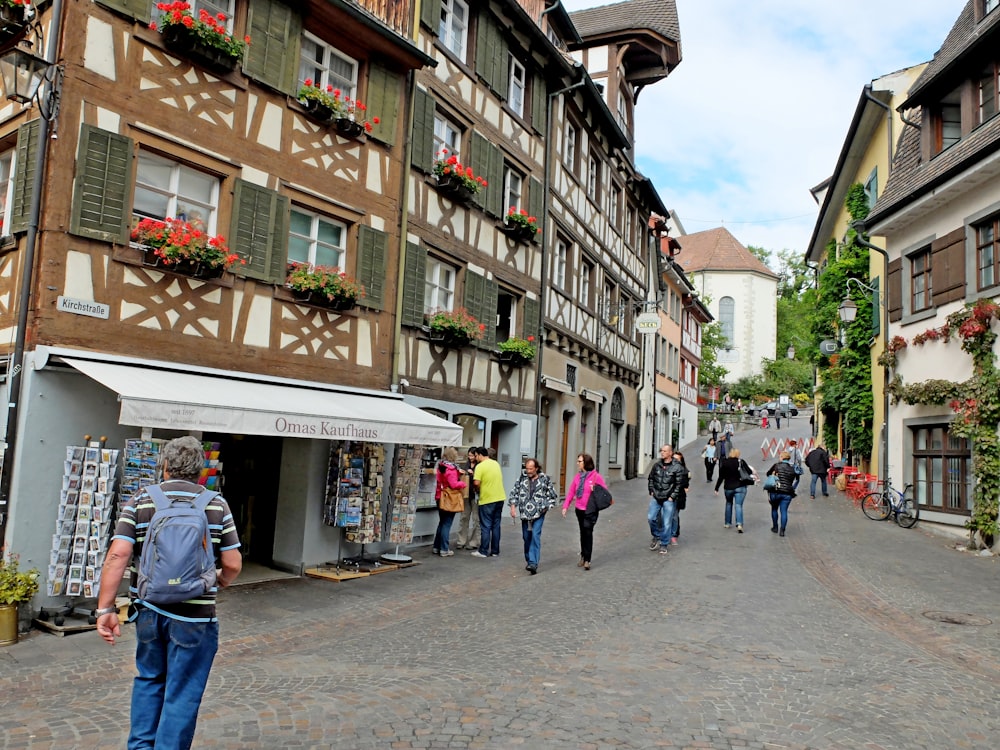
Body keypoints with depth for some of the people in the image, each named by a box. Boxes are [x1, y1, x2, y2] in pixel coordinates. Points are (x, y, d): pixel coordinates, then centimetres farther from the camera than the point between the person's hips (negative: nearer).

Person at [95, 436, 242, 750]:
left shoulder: (140, 500, 0)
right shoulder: (217, 504, -3)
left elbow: (117, 555, -10)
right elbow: (233, 564, -4)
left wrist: (106, 608, -7)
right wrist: (220, 582, 17)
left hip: (148, 610, 3)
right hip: (194, 616, -3)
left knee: (149, 679, 26)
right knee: (182, 694, 9)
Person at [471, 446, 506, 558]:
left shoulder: (480, 466, -13)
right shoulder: (496, 463, 10)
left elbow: (476, 482, -22)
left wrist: (478, 490, 0)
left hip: (487, 500, -6)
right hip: (500, 498, 6)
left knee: (485, 526, 1)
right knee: (496, 526, 11)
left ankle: (483, 551, 6)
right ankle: (495, 551, 15)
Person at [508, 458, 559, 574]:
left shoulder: (545, 480, -3)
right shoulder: (522, 478, 4)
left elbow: (554, 496, 6)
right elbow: (514, 492, 10)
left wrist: (546, 507, -2)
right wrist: (513, 506, -1)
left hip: (538, 514, -3)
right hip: (525, 514, 4)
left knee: (535, 536, -14)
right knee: (526, 537, 11)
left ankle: (533, 563, -16)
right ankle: (529, 561, 27)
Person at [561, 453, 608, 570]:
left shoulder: (596, 476, -9)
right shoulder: (578, 476, 6)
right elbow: (571, 491, 7)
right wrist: (565, 506, 1)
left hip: (591, 510, -5)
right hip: (579, 509, 5)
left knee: (588, 532, -10)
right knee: (583, 533, 15)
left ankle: (587, 560, -5)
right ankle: (583, 557, 28)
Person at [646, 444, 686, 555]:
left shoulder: (677, 467, -9)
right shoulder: (656, 465, 6)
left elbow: (679, 484, -9)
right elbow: (650, 479, 17)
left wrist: (672, 497, -11)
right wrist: (651, 491, 8)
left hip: (669, 499, -4)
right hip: (656, 497, 4)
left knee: (667, 523, 1)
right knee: (651, 518, 1)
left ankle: (664, 545, 14)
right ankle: (656, 536, 27)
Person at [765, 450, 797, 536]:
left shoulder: (776, 466, -3)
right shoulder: (792, 470, 8)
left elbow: (768, 473, 8)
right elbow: (791, 481, 12)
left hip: (775, 491, -2)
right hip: (787, 493, 2)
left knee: (774, 509, 17)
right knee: (784, 511, 3)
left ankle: (775, 527, 25)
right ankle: (782, 530, -2)